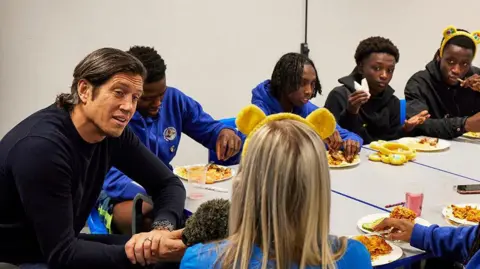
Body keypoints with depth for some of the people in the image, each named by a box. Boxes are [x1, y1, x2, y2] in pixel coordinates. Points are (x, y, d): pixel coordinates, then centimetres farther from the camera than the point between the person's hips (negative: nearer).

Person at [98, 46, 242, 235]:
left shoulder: (174, 99, -3)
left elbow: (211, 130, 8)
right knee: (133, 216, -39)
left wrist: (225, 132, -19)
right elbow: (111, 179, -26)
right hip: (121, 195, -5)